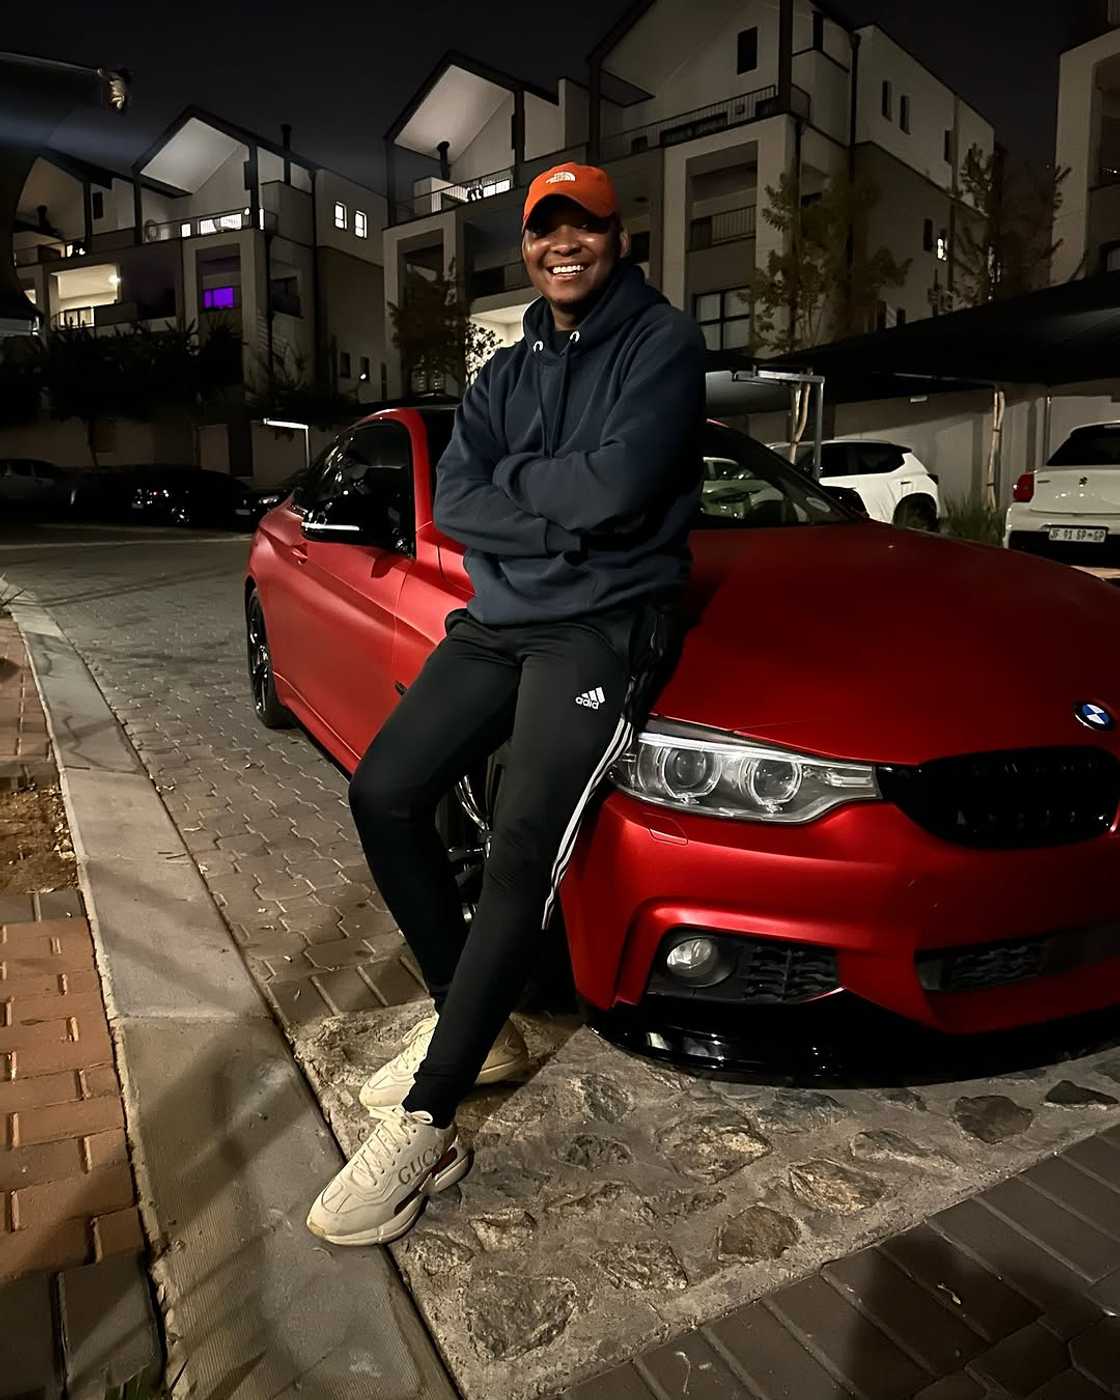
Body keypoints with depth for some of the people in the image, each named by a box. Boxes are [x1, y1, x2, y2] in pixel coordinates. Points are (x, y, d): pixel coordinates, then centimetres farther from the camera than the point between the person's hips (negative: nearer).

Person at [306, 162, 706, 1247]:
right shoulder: (505, 374, 18)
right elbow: (451, 502, 2)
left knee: (522, 851, -22)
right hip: (498, 619, 7)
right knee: (384, 794, -2)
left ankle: (421, 1132, -11)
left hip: (603, 627, -7)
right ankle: (472, 1028, 12)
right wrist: (563, 506, -12)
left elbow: (618, 488, -20)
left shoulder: (662, 344, -2)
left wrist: (511, 486, -4)